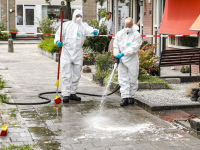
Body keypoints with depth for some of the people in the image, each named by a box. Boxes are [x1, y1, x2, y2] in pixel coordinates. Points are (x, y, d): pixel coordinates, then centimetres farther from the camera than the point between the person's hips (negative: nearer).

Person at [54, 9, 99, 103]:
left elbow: (88, 30, -10)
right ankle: (65, 94, -4)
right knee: (66, 75, -7)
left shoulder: (83, 26, 10)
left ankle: (72, 93, 21)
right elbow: (59, 33, 9)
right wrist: (58, 41, -12)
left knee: (76, 75, 9)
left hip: (78, 53, 3)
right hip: (67, 52, -3)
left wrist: (94, 31, -33)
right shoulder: (66, 25, 9)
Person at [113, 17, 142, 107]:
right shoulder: (119, 34, 8)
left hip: (132, 60, -3)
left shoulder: (136, 35, -4)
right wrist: (116, 55, -4)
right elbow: (116, 46, 11)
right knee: (123, 79, -1)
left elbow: (134, 48, -15)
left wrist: (123, 53, -22)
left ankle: (131, 96, 16)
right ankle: (125, 97, -1)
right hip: (122, 60, 3)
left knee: (132, 79, 5)